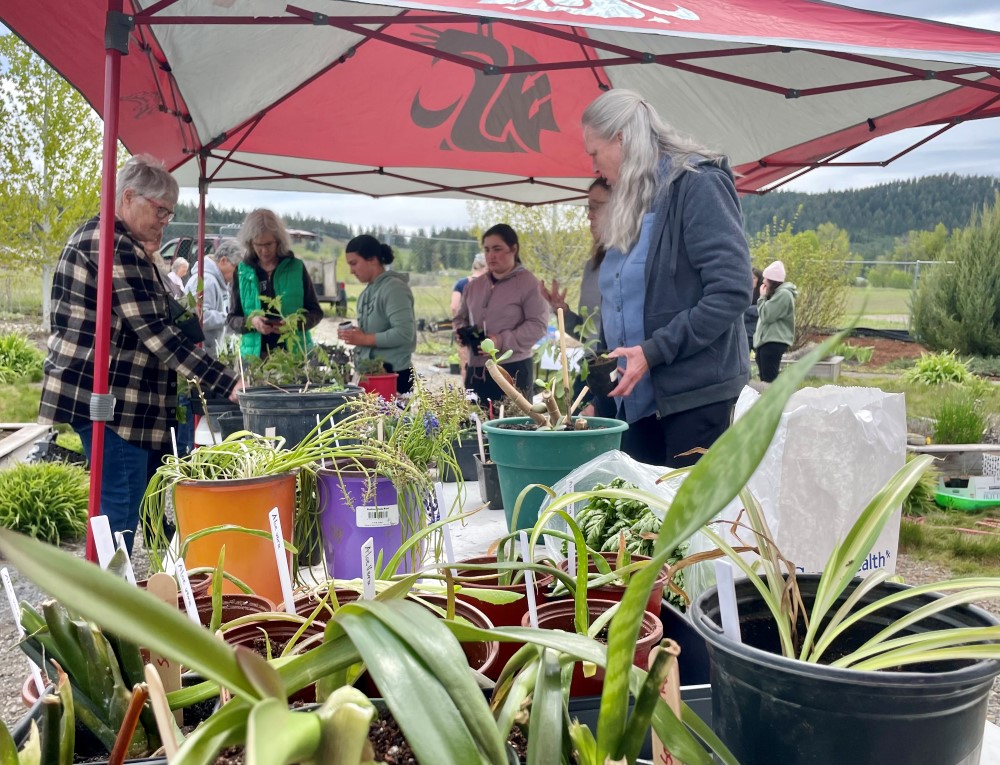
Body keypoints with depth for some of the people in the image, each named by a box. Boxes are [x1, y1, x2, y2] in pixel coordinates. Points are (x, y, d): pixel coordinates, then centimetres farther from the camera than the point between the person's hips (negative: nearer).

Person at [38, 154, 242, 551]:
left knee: (119, 506, 18)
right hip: (109, 397, -11)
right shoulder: (114, 245, -17)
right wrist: (227, 382, -25)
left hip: (107, 393, 11)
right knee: (122, 510, -4)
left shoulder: (94, 236, 17)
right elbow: (153, 330, -23)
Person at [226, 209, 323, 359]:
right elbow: (231, 319, 7)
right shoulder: (242, 272, 4)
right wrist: (251, 322, -14)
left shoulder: (296, 268, 2)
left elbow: (316, 312, 5)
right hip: (255, 355, 1)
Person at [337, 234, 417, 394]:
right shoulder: (367, 291, 14)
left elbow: (404, 333, -20)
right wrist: (353, 335, 2)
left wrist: (364, 339, -17)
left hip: (393, 374, -8)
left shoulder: (394, 288, -11)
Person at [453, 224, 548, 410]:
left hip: (514, 370, -6)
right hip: (476, 370, 6)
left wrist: (503, 341, -20)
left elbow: (538, 324, -12)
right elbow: (461, 317, 24)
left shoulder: (528, 283, -5)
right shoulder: (474, 286, 14)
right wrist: (462, 331, 0)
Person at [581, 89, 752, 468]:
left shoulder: (697, 184, -9)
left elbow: (731, 292, -17)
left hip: (695, 395, -7)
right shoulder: (631, 204, 15)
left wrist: (653, 351, -19)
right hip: (638, 397, 7)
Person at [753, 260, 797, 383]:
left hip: (774, 342, -11)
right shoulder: (776, 294, 21)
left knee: (769, 379, -15)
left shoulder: (784, 294, -12)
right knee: (765, 378, 10)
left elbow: (766, 316, -15)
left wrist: (762, 297, -4)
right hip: (767, 341, 11)